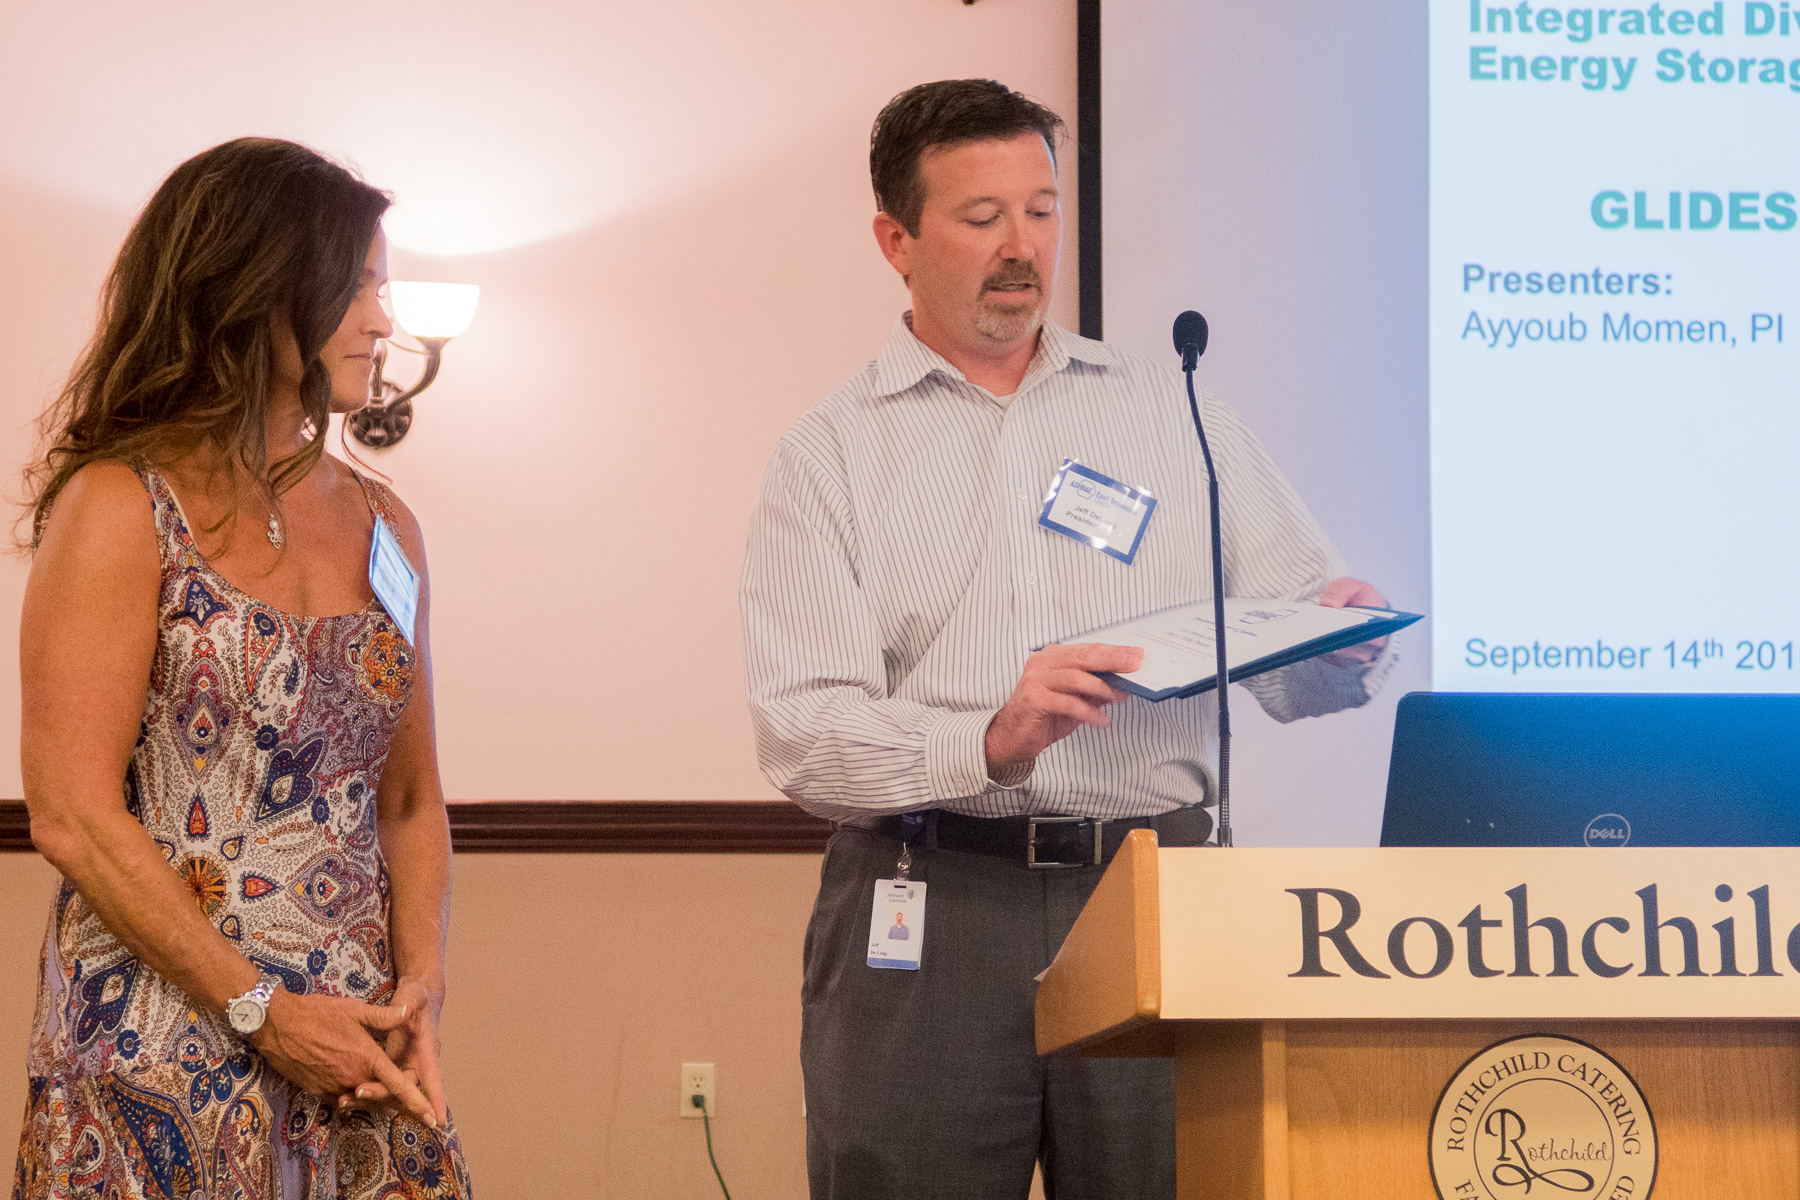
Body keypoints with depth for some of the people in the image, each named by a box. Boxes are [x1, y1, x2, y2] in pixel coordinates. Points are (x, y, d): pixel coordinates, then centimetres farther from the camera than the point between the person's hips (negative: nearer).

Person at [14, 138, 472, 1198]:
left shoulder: (382, 525, 13)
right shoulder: (121, 507, -6)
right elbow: (74, 819, -12)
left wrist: (420, 990, -3)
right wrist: (264, 1013, -14)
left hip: (358, 1058, 5)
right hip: (163, 1063, -5)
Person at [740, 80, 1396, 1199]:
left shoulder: (1175, 413, 16)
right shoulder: (832, 456, 8)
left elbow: (1290, 668, 12)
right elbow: (801, 732, -5)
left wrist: (1341, 650, -11)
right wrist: (990, 741, -21)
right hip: (929, 901, -1)